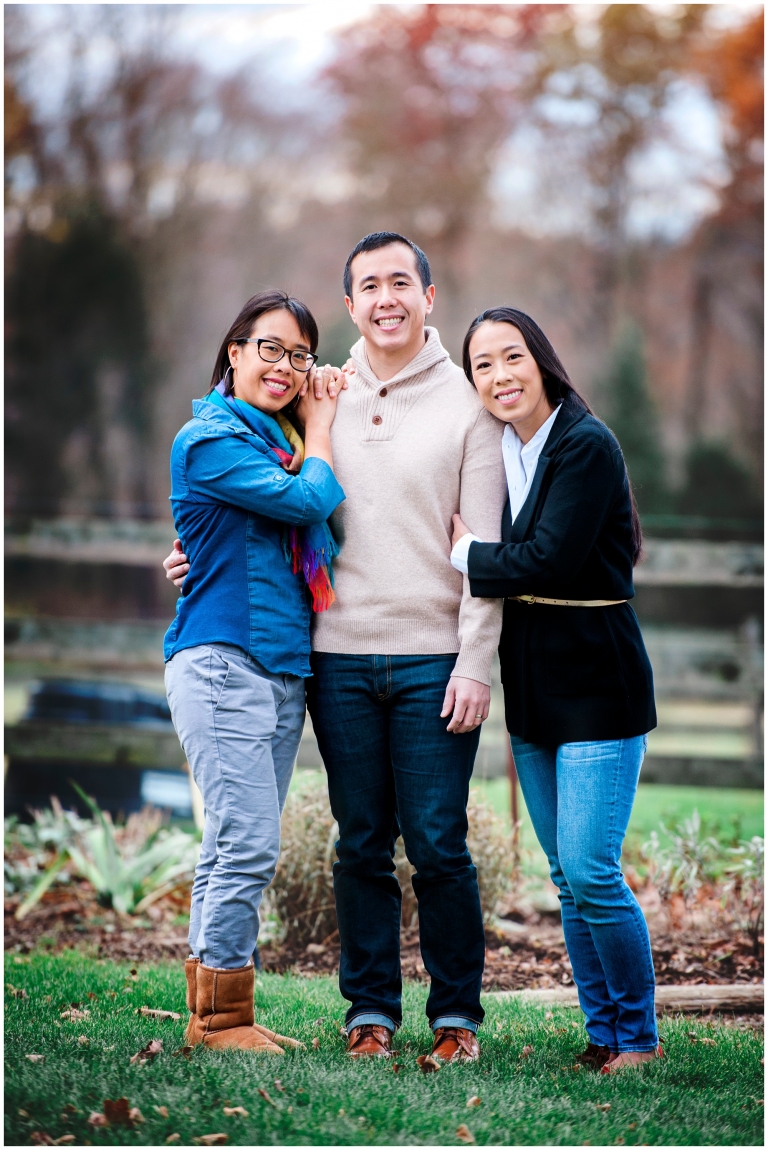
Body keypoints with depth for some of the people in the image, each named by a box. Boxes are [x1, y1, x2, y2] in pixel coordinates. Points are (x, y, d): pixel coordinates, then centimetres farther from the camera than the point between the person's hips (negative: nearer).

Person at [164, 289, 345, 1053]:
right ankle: (221, 1018, -4)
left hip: (283, 667, 8)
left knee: (234, 847, 9)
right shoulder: (210, 438, -6)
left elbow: (324, 534, 13)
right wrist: (320, 428, 1)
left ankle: (218, 1014, 13)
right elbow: (309, 501, -15)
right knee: (248, 846, -11)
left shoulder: (279, 442, 19)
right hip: (222, 663, -8)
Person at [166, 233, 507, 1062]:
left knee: (437, 846, -2)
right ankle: (370, 1009, 17)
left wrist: (474, 663, -8)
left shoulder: (466, 403, 1)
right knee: (362, 845, 7)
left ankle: (457, 1015, 10)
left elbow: (486, 547, -1)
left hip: (432, 660, -2)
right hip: (340, 657, 2)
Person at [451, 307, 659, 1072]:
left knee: (590, 872, -10)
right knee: (566, 879, 10)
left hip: (596, 683, -7)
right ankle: (601, 1032, 19)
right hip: (531, 685, 7)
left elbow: (549, 561, -20)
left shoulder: (586, 446, -13)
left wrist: (466, 553, -9)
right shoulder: (498, 450, 9)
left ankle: (639, 1034, 6)